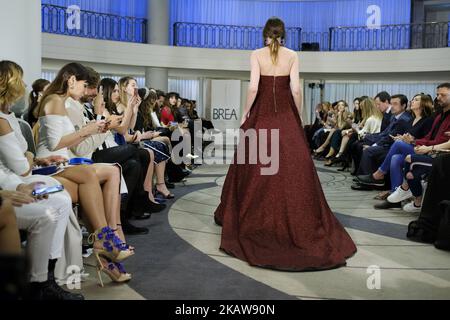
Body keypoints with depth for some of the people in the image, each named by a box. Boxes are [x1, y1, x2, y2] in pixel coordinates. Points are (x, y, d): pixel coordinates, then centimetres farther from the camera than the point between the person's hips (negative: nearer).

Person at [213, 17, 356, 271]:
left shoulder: (257, 54, -1)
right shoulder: (292, 55, 2)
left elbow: (253, 87, -10)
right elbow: (296, 89, -3)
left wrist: (246, 113, 1)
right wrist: (299, 118, 6)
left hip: (262, 113, 0)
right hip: (286, 114, 1)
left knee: (256, 166, 7)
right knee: (293, 166, 4)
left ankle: (253, 218, 15)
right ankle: (296, 220, 6)